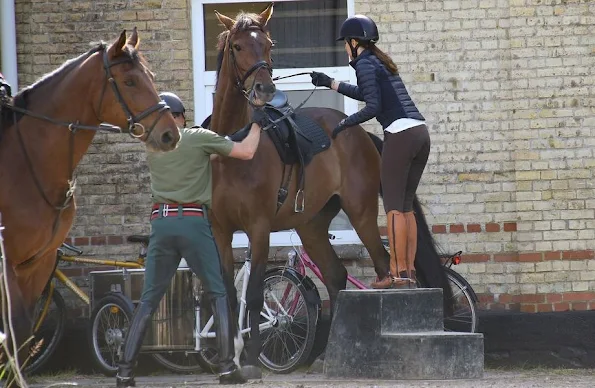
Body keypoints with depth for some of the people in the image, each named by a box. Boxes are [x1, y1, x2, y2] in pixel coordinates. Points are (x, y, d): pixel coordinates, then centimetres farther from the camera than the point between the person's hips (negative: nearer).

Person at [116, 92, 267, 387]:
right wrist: (256, 124, 13)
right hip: (194, 222, -3)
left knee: (148, 301, 8)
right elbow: (246, 152, -2)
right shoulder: (200, 138, 1)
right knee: (219, 294, 6)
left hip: (161, 222, 4)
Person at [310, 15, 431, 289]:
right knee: (406, 206, 12)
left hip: (400, 135, -9)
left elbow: (373, 106, -14)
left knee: (394, 207, -5)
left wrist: (345, 124, -3)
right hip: (421, 133, 9)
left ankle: (399, 273, -8)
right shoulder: (381, 62, 23)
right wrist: (330, 84, 45)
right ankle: (409, 271, 11)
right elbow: (366, 93, 40)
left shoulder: (365, 64, -4)